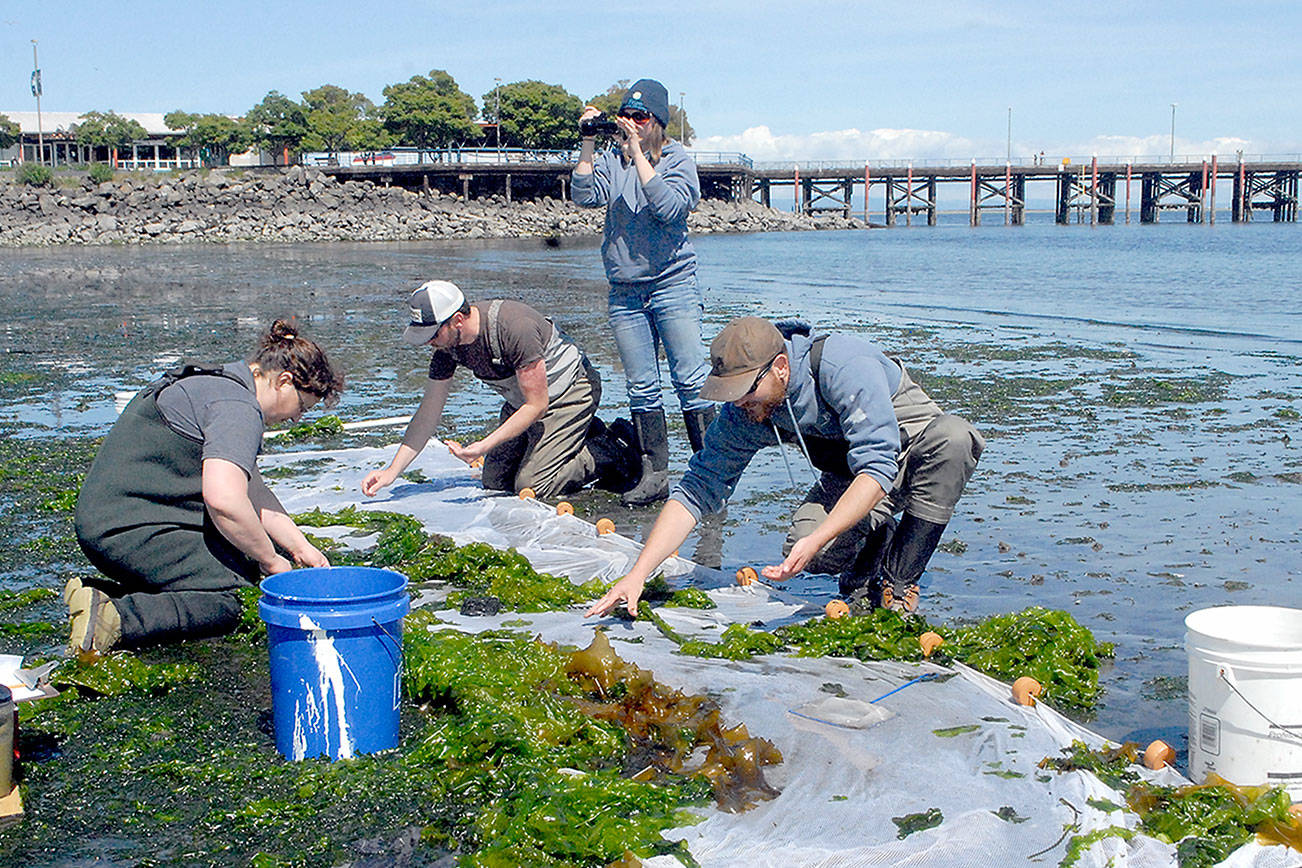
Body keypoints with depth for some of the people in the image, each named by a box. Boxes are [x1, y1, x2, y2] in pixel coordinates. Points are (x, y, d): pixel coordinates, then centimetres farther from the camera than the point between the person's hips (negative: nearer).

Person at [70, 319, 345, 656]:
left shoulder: (219, 384, 20)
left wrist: (301, 548, 24)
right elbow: (224, 500, -28)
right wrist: (271, 561, -13)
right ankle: (114, 617, -26)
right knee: (232, 601, -16)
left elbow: (253, 492, 27)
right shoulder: (238, 407, -15)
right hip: (131, 530, -11)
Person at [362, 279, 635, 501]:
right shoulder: (447, 344, -11)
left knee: (530, 486, -18)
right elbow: (428, 412, -4)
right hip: (521, 400, 8)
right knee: (494, 482, 7)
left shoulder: (514, 328, -34)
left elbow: (537, 405, -27)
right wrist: (392, 470, -8)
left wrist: (484, 446, -32)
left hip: (570, 390, -8)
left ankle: (610, 454, 3)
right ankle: (581, 435, 17)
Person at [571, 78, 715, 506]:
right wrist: (588, 143, -9)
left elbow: (668, 205, -17)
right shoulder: (611, 159, 10)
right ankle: (653, 474, 11)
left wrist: (638, 150, -17)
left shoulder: (677, 158, 1)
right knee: (641, 388, 5)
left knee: (690, 380, -6)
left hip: (673, 283, -4)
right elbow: (585, 196, -5)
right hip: (625, 291, 4)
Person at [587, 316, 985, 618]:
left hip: (916, 442, -3)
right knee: (808, 553, -28)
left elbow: (877, 467, -39)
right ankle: (877, 538, 8)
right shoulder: (743, 412, -17)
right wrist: (636, 575, -24)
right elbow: (696, 490, -14)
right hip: (846, 471, 3)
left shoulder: (844, 364, -34)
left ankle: (900, 581, -24)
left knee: (952, 437, -39)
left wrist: (817, 539, -50)